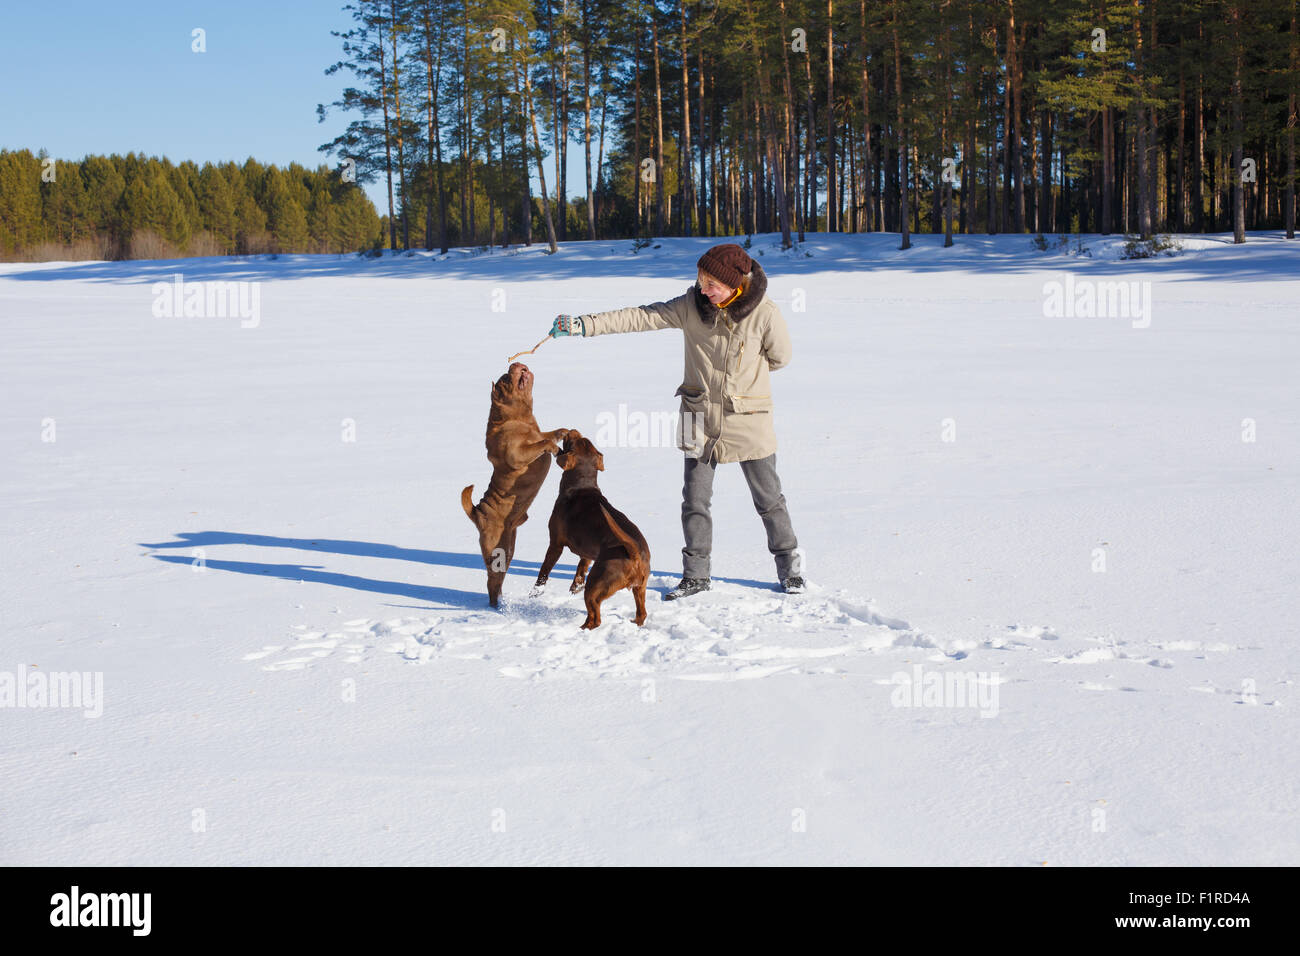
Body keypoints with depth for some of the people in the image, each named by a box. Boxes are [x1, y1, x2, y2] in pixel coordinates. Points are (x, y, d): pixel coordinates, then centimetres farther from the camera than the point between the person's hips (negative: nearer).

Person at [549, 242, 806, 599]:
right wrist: (583, 324, -18)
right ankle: (696, 574, 19)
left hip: (750, 420, -2)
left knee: (768, 499, 9)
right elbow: (639, 317, -12)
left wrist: (744, 370, 3)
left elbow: (780, 357, 3)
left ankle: (789, 566, 27)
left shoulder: (764, 313, -13)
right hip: (702, 419, 2)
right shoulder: (691, 306, -7)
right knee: (695, 500, 5)